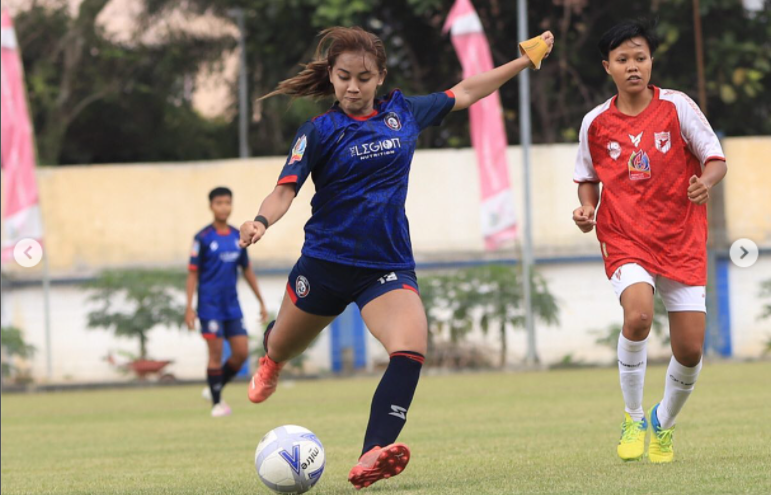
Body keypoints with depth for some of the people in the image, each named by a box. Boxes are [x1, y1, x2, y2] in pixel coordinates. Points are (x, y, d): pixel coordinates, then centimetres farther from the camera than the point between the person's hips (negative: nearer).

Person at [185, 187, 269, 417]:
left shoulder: (237, 237, 8)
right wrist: (189, 307, -11)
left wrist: (261, 302, 17)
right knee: (216, 354, -5)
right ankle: (216, 402, 7)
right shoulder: (203, 238, -6)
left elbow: (247, 270, 17)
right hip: (210, 305, -5)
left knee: (242, 353, -1)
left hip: (232, 306, 5)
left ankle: (215, 388, 19)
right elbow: (193, 273, -6)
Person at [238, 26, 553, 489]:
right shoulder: (320, 131, -7)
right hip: (325, 261, -1)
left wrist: (526, 61, 24)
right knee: (283, 347, 20)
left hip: (389, 264, 1)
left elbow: (465, 93, 20)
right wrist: (262, 221, -38)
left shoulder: (403, 113, 5)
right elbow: (286, 190, -16)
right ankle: (271, 361, 61)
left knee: (411, 347, -27)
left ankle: (372, 457, -38)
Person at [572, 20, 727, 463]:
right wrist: (586, 208, -2)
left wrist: (706, 180, -23)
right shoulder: (596, 123, 3)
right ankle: (633, 419, -8)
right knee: (638, 315, -29)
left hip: (682, 240, 0)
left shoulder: (677, 107, -3)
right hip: (626, 240, 0)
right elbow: (588, 178, 18)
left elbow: (717, 160, -2)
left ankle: (663, 423, 27)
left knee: (690, 350, -4)